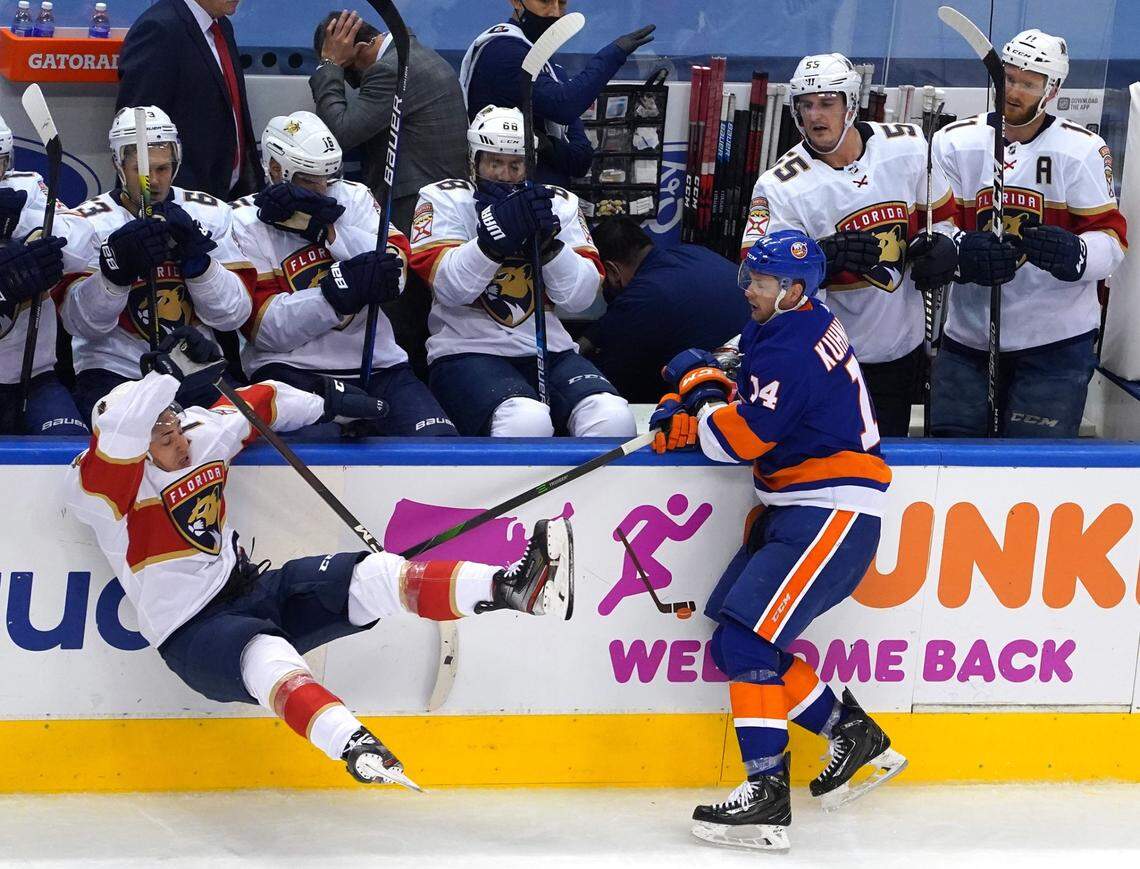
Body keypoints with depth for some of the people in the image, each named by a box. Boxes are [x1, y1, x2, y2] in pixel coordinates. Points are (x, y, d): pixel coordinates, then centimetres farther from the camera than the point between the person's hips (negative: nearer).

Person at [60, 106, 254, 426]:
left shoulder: (211, 213, 4)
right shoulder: (89, 222, -3)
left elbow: (233, 315, -3)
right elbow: (80, 322, -13)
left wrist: (196, 258, -20)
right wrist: (117, 268, -30)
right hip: (113, 371, -3)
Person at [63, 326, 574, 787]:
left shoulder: (205, 434, 5)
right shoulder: (104, 487, -14)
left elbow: (258, 403, 25)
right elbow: (117, 428, -38)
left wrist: (326, 405, 23)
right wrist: (168, 372, -38)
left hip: (253, 586, 7)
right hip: (194, 633, -7)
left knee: (371, 577, -15)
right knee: (268, 658, -40)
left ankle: (512, 588, -29)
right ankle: (360, 753, -64)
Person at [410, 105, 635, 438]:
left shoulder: (558, 203, 11)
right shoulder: (444, 199, 3)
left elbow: (581, 297, 0)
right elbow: (449, 287, -13)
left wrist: (549, 240, -16)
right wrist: (496, 235, -25)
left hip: (548, 351, 4)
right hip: (467, 351, -4)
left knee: (613, 418, -25)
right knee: (527, 422, -35)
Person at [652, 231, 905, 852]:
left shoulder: (793, 351, -20)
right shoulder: (784, 329, 12)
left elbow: (737, 439, -22)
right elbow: (747, 403, 20)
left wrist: (700, 390, -3)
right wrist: (690, 414, 1)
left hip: (833, 515, -11)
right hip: (794, 510, 11)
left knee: (743, 642, -17)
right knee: (734, 635, 9)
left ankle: (766, 797, -16)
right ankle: (853, 736, 18)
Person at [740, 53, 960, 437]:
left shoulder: (907, 145, -5)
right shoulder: (780, 186, -15)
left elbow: (940, 212, 11)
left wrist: (941, 244, -9)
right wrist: (823, 258, -33)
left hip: (904, 346, 4)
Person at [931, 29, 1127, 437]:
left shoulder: (1083, 150, -4)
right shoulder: (953, 143, 2)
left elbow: (1111, 238, -5)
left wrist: (1073, 254, -29)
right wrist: (960, 253, -27)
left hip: (1056, 341, -2)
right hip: (968, 337, 2)